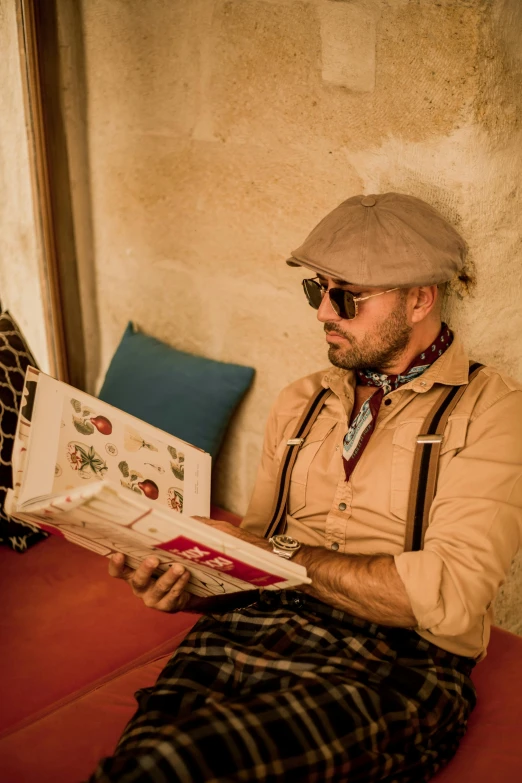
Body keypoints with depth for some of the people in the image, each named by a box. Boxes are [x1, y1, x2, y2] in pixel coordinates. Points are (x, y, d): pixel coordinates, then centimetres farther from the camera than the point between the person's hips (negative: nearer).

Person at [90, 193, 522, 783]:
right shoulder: (299, 402, 19)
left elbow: (448, 599, -13)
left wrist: (284, 555, -9)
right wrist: (191, 584, -2)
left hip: (397, 665, -4)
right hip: (254, 627, 5)